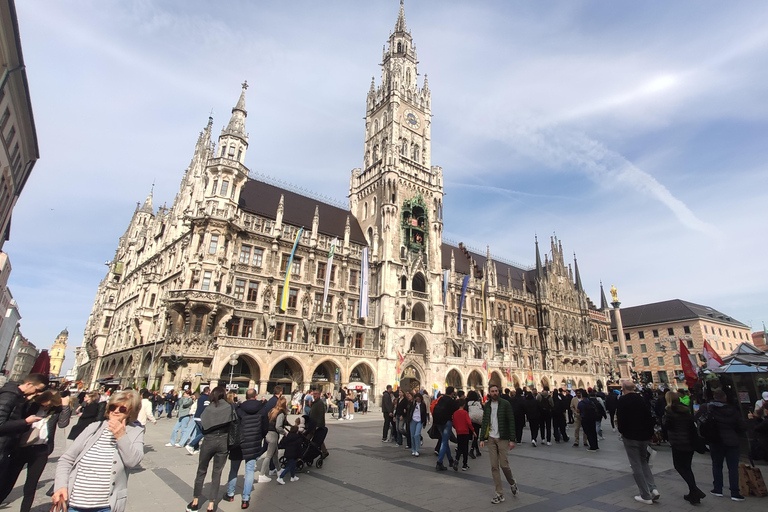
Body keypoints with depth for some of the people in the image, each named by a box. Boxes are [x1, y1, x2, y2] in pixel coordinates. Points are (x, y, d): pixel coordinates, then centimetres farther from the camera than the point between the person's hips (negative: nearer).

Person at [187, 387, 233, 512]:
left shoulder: (208, 408, -3)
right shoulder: (230, 407, -4)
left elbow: (202, 425, -3)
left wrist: (208, 433, 10)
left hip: (208, 440, 0)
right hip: (223, 442, 0)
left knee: (201, 470, 18)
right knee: (217, 473, 10)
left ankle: (195, 501, 25)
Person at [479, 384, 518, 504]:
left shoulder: (505, 404, -6)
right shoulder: (487, 405, 6)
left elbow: (511, 422, -8)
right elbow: (484, 423, 9)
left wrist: (512, 439, -12)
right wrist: (482, 439, 3)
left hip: (503, 438, -4)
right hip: (491, 439, 4)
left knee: (504, 465, -2)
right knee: (494, 467, 3)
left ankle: (512, 483, 29)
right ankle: (499, 494, 14)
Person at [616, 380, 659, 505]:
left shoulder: (622, 401, -12)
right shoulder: (642, 399, 2)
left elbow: (620, 419, -15)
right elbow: (650, 418, 5)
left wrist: (621, 431, 5)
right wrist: (650, 435, 15)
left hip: (630, 437, -5)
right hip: (644, 436, 5)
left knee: (636, 465, 5)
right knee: (644, 462, 22)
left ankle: (645, 496, 8)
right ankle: (653, 488, 7)